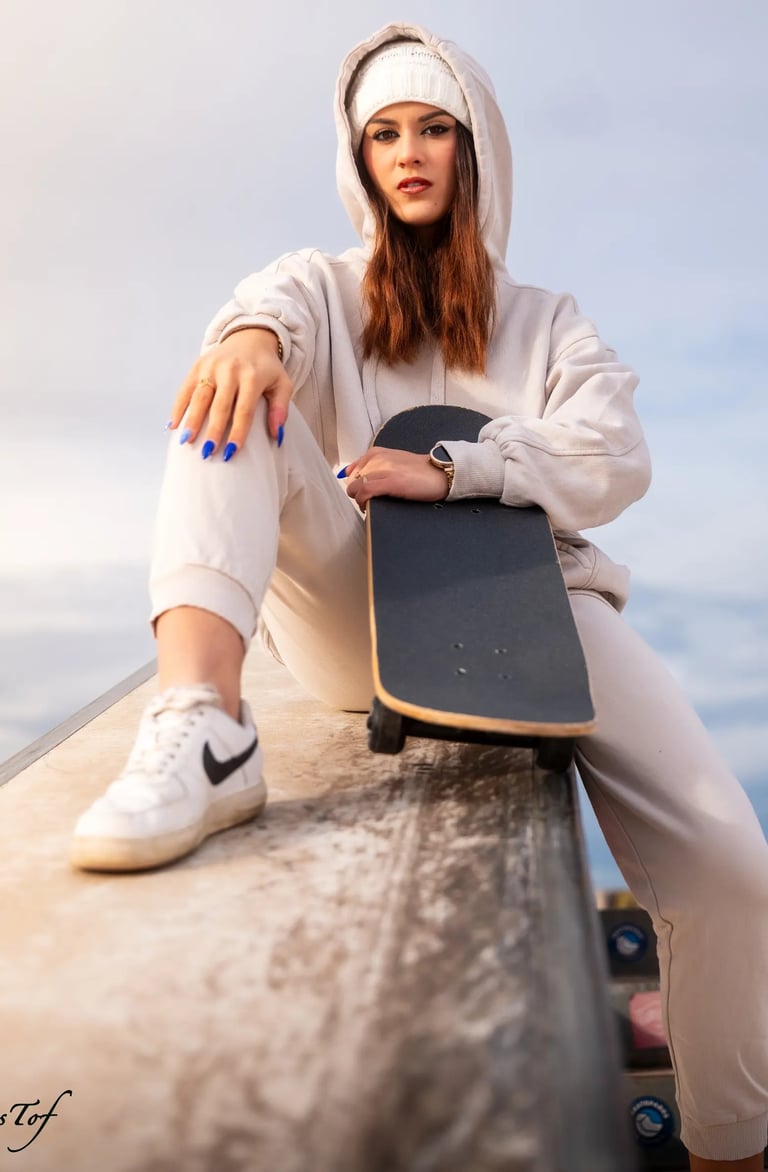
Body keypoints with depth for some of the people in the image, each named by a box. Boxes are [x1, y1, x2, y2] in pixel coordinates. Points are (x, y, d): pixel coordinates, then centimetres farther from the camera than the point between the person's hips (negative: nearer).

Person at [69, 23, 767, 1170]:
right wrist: (251, 329, -34)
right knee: (235, 389, -20)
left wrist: (446, 470, -16)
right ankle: (202, 725, -41)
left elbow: (615, 461, 0)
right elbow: (269, 303, -8)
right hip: (354, 616, 0)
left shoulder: (550, 324, 18)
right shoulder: (324, 288, 18)